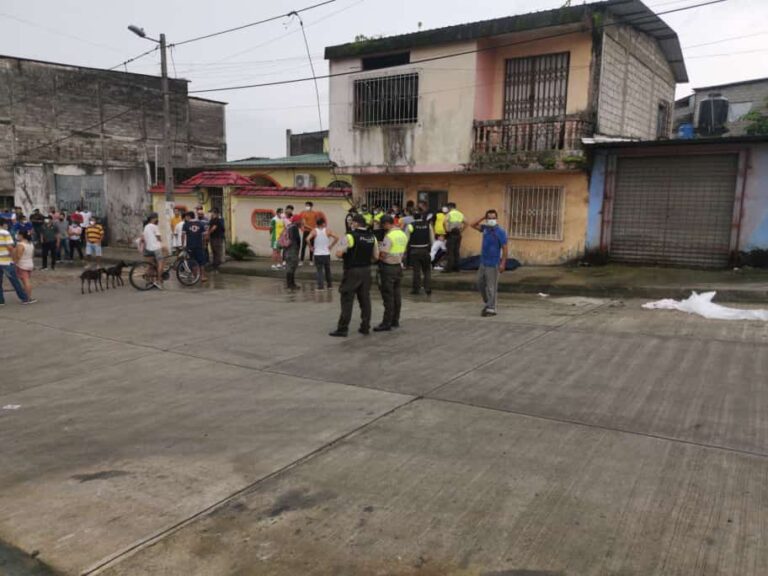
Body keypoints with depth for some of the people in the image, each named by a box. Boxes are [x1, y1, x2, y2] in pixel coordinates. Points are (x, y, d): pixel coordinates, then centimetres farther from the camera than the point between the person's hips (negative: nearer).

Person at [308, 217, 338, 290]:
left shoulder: (314, 231, -3)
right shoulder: (327, 231, -2)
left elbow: (308, 239, -18)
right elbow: (336, 238, -10)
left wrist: (311, 247, -4)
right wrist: (331, 246, -1)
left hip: (317, 254, -1)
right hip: (326, 254, 1)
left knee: (319, 270, 3)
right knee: (327, 270, 16)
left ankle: (320, 286, -4)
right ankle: (329, 285, 25)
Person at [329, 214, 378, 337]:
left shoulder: (350, 237, -13)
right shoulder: (372, 237, 4)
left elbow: (338, 254, -17)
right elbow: (376, 256, 6)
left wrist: (345, 255, 3)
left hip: (352, 271, -6)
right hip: (366, 271, 6)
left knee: (347, 300, -2)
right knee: (365, 299, 11)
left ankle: (343, 329, 0)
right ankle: (365, 327, 16)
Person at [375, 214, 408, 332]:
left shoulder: (389, 236, -19)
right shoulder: (403, 234, 8)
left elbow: (382, 255, -20)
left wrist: (376, 255, -2)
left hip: (388, 267, -8)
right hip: (398, 266, 8)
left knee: (388, 296, -4)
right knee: (396, 294, 14)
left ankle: (386, 323, 0)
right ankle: (395, 321, 21)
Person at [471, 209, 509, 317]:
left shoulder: (500, 232, -13)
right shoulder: (485, 229, 6)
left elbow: (504, 248, -14)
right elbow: (473, 225, 17)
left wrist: (503, 263, -20)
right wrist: (482, 218, 4)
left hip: (493, 264, -7)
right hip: (483, 262, 7)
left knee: (491, 287, -4)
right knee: (480, 283, 16)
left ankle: (491, 309, 4)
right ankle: (488, 303, 33)